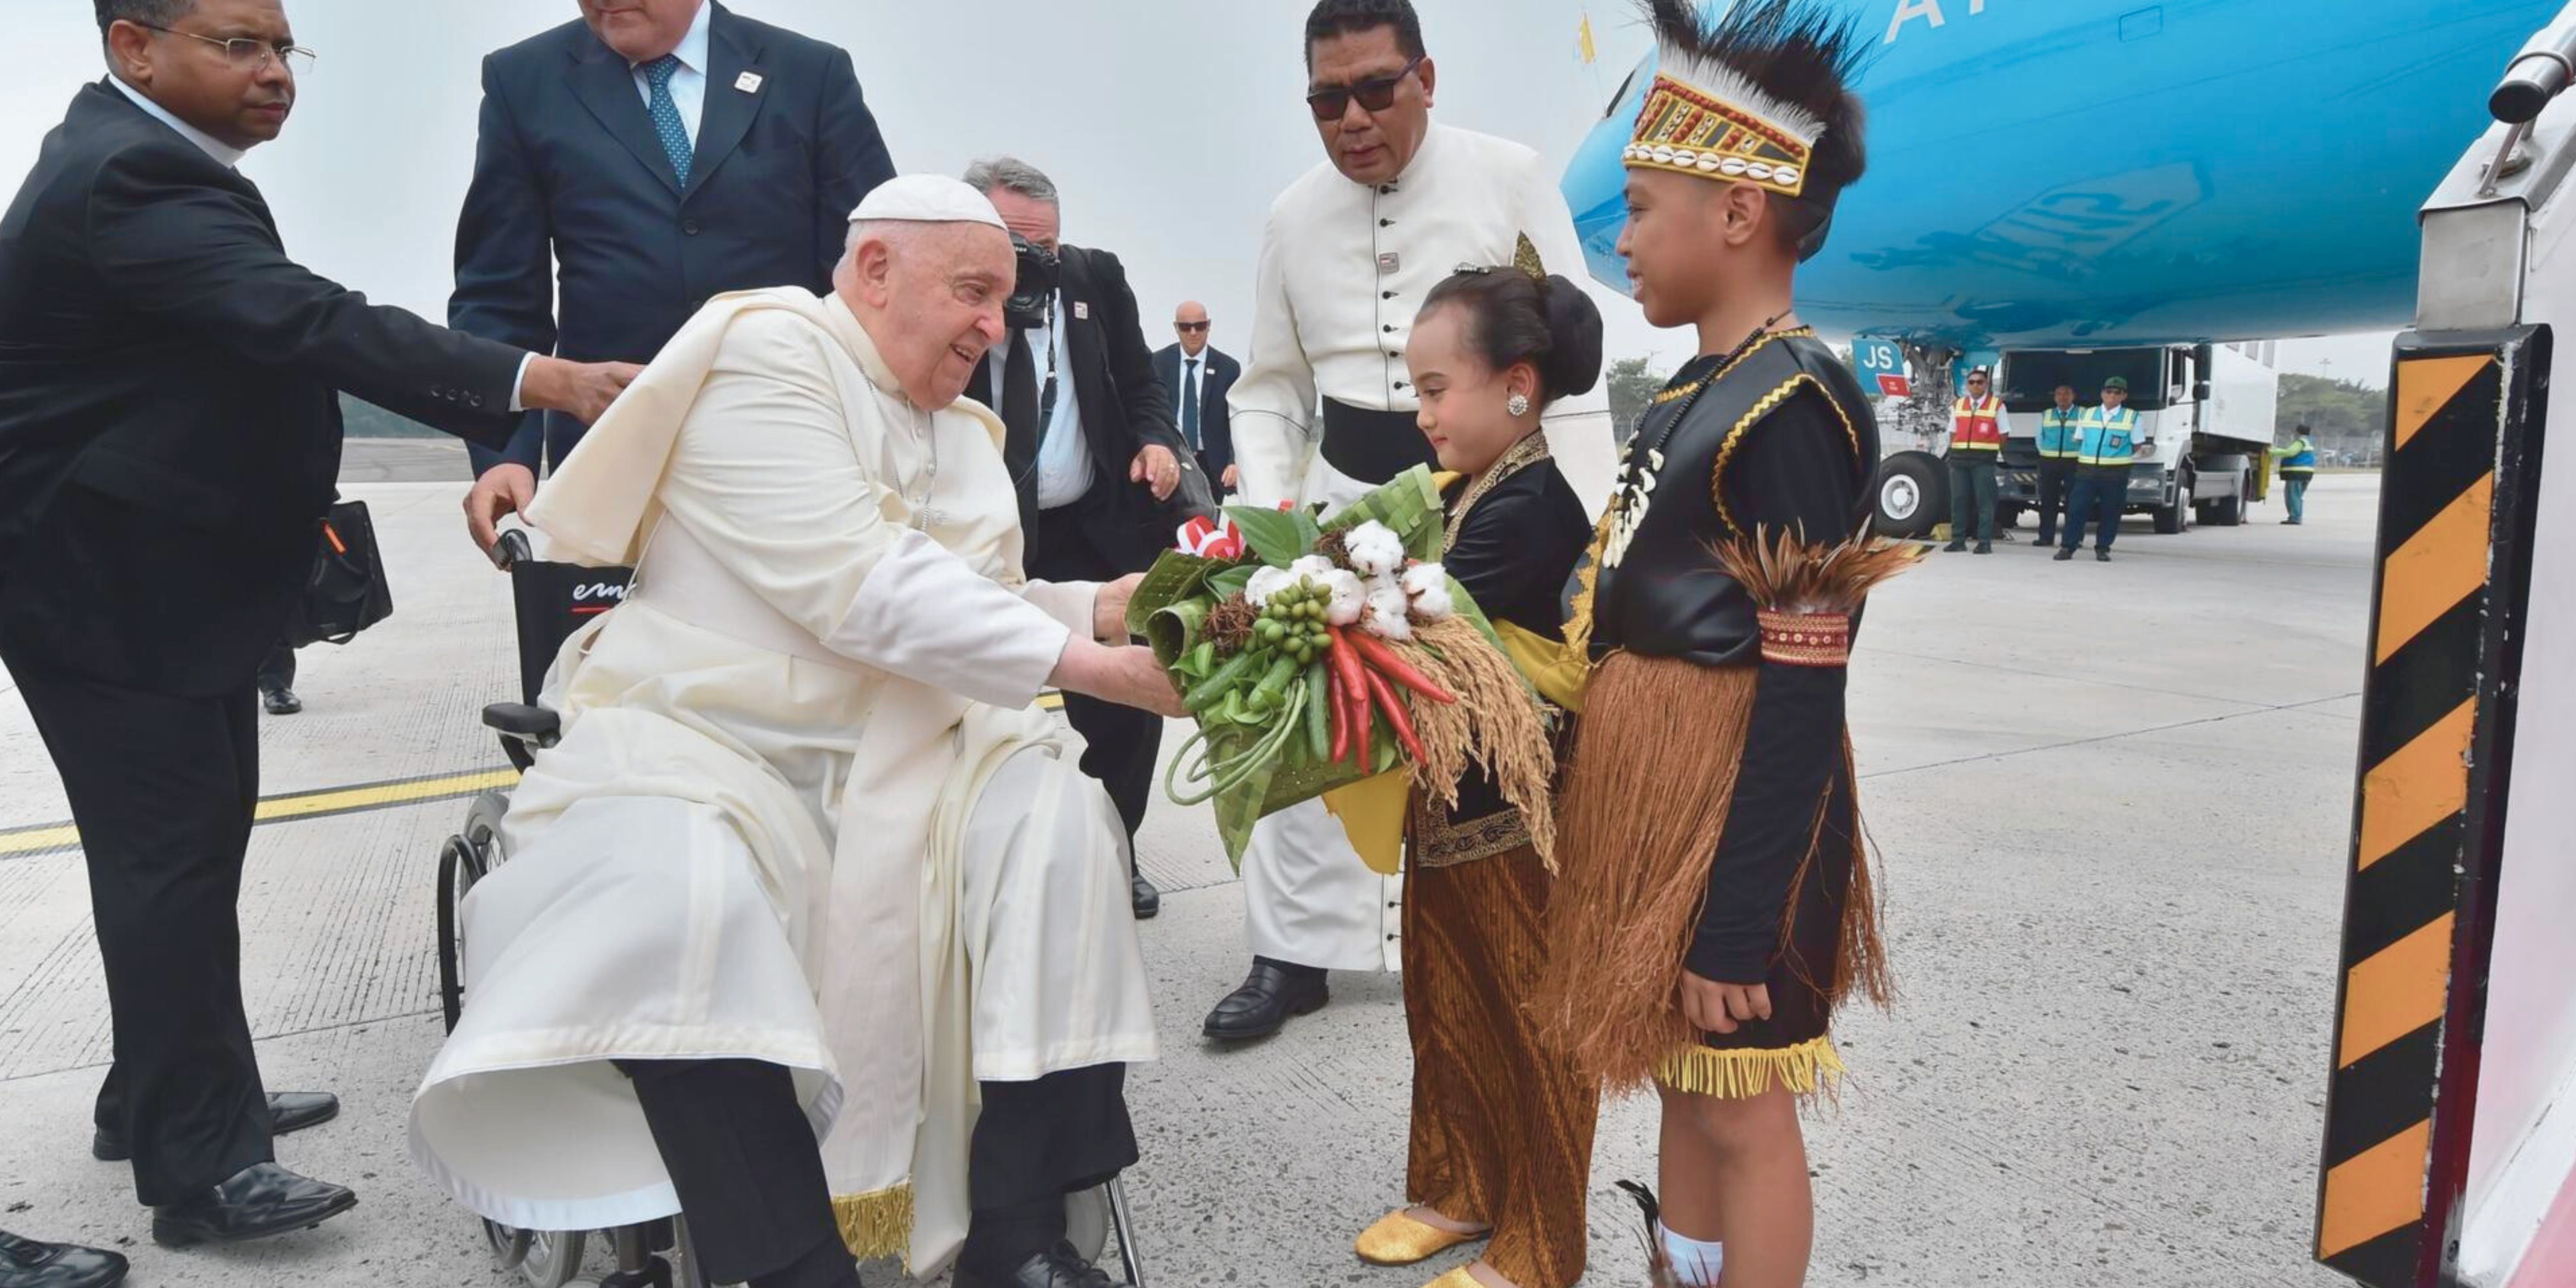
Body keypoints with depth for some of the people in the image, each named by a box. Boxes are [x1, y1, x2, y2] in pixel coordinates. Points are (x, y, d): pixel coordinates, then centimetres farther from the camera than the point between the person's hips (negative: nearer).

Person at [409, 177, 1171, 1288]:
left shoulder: (961, 429, 14)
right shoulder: (765, 358, -12)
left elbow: (976, 606, 8)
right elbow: (864, 591, -24)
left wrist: (1100, 607, -11)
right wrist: (1083, 664, -24)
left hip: (895, 757, 6)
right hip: (701, 746, -6)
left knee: (1059, 824, -19)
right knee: (690, 902, -36)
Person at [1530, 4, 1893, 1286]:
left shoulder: (1792, 409, -19)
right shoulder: (1698, 387, 9)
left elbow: (1799, 704, -20)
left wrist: (1737, 926, -19)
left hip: (1733, 812, -9)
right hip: (1657, 794, 9)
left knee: (1745, 1113, 9)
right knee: (1681, 1088, 21)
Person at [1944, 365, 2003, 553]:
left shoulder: (1997, 405, 3)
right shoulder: (1958, 405, 14)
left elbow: (2002, 434, 5)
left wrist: (1998, 453, -1)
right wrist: (1954, 453, 8)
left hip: (1984, 459, -4)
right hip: (1959, 457, 4)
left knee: (1984, 500, -5)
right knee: (1958, 499, 4)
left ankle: (1985, 542, -3)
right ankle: (1958, 540, 11)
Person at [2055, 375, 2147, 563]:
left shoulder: (2132, 417, 5)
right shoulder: (2088, 414, 12)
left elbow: (2138, 446, 9)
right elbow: (2079, 440, 19)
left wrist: (2120, 456, 3)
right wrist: (2085, 456, 9)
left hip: (2116, 472, -1)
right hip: (2086, 470, 1)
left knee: (2111, 512, 2)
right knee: (2077, 509, -5)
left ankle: (2103, 549, 11)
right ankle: (2068, 547, -2)